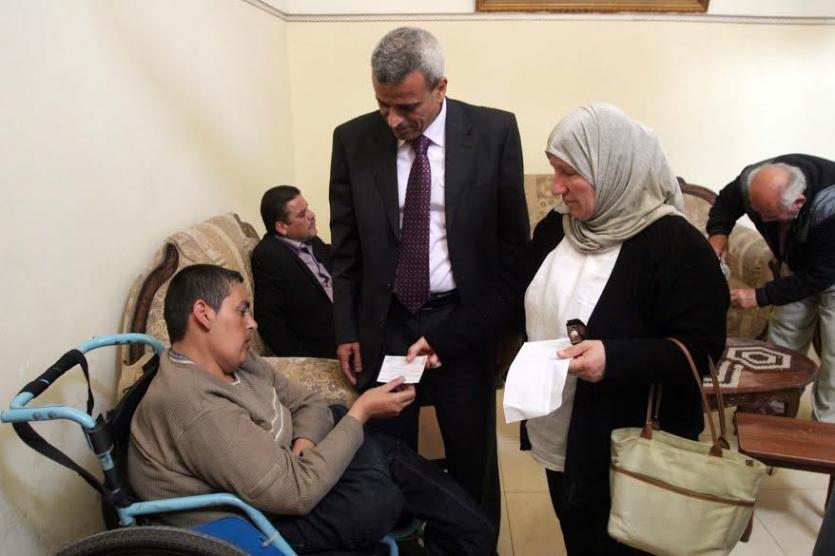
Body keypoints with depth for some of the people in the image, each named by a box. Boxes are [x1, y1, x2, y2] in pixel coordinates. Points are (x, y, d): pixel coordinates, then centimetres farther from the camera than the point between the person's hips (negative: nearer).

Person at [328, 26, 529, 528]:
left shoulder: (495, 131, -7)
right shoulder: (352, 140, -2)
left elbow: (513, 237, 0)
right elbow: (345, 246, 4)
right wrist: (346, 329, 4)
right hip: (384, 322, 2)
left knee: (473, 460, 13)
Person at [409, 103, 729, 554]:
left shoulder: (674, 244, -19)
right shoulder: (557, 227, 2)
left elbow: (700, 349, -19)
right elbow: (510, 295, 6)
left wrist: (614, 356, -33)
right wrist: (442, 341, -1)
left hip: (632, 449, -6)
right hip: (559, 435, 6)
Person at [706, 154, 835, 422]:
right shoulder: (754, 181, -28)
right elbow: (726, 200, -4)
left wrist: (760, 296, -31)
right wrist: (718, 233, -24)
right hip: (797, 265, 5)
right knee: (781, 344, 8)